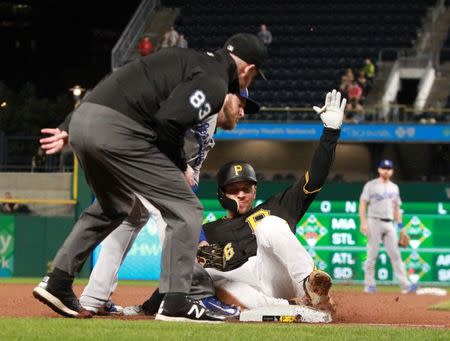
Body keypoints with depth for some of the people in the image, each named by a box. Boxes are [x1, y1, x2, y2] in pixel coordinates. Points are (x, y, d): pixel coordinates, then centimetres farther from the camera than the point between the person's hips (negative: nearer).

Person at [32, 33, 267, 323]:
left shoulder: (185, 59, 25)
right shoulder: (215, 82, -1)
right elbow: (169, 121, -16)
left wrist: (68, 129, 24)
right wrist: (180, 167, 1)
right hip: (116, 132, -9)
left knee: (114, 207, 31)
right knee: (185, 210, -1)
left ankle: (57, 284, 29)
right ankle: (176, 303, -6)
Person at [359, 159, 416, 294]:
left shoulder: (394, 187, 16)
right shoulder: (371, 185, 1)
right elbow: (363, 204, -4)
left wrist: (400, 226, 13)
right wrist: (363, 222, -15)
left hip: (389, 224, 4)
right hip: (374, 222, -4)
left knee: (395, 255, -2)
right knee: (372, 255, -4)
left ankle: (405, 285, -8)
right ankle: (369, 285, 2)